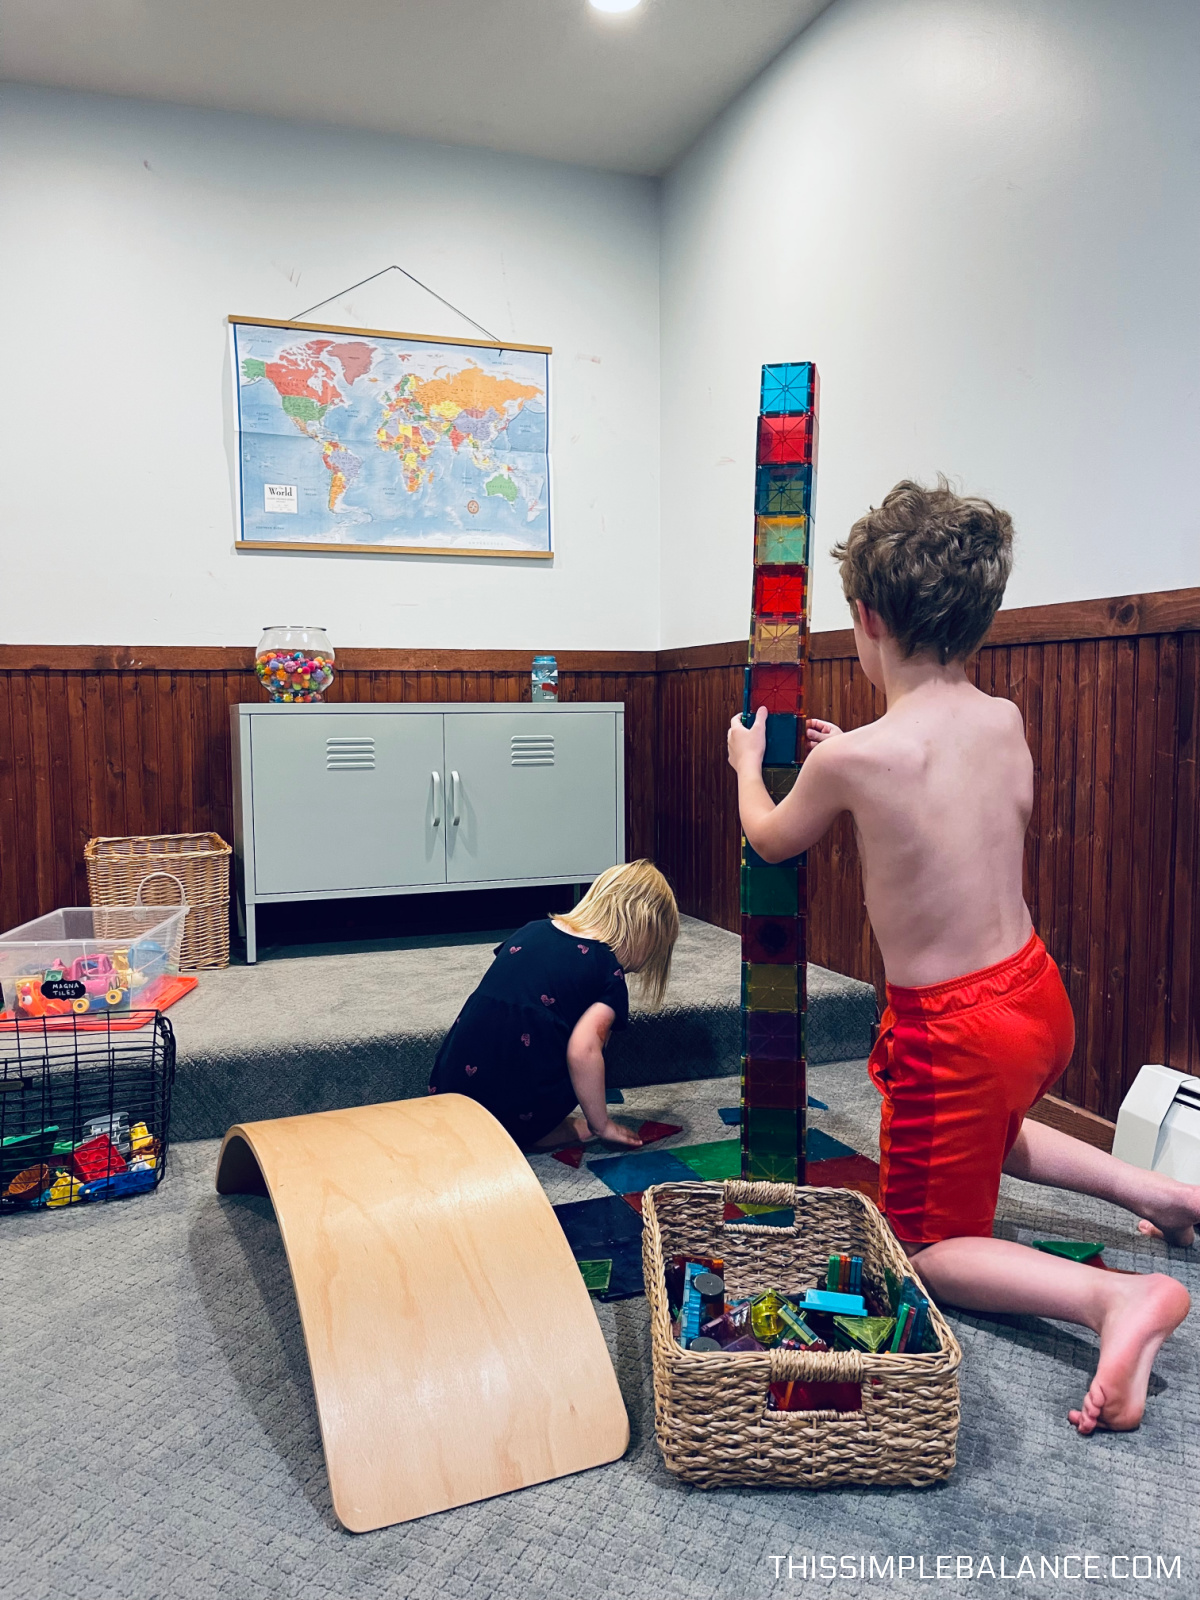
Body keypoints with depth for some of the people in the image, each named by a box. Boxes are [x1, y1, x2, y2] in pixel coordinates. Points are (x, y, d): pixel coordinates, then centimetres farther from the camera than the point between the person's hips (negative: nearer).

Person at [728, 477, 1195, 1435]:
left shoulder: (853, 757, -23)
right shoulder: (1005, 721, -5)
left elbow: (773, 840, 0)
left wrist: (747, 764, 19)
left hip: (955, 1032, -7)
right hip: (1036, 994, 7)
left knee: (928, 1248, 12)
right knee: (990, 1130, 39)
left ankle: (1115, 1297, -12)